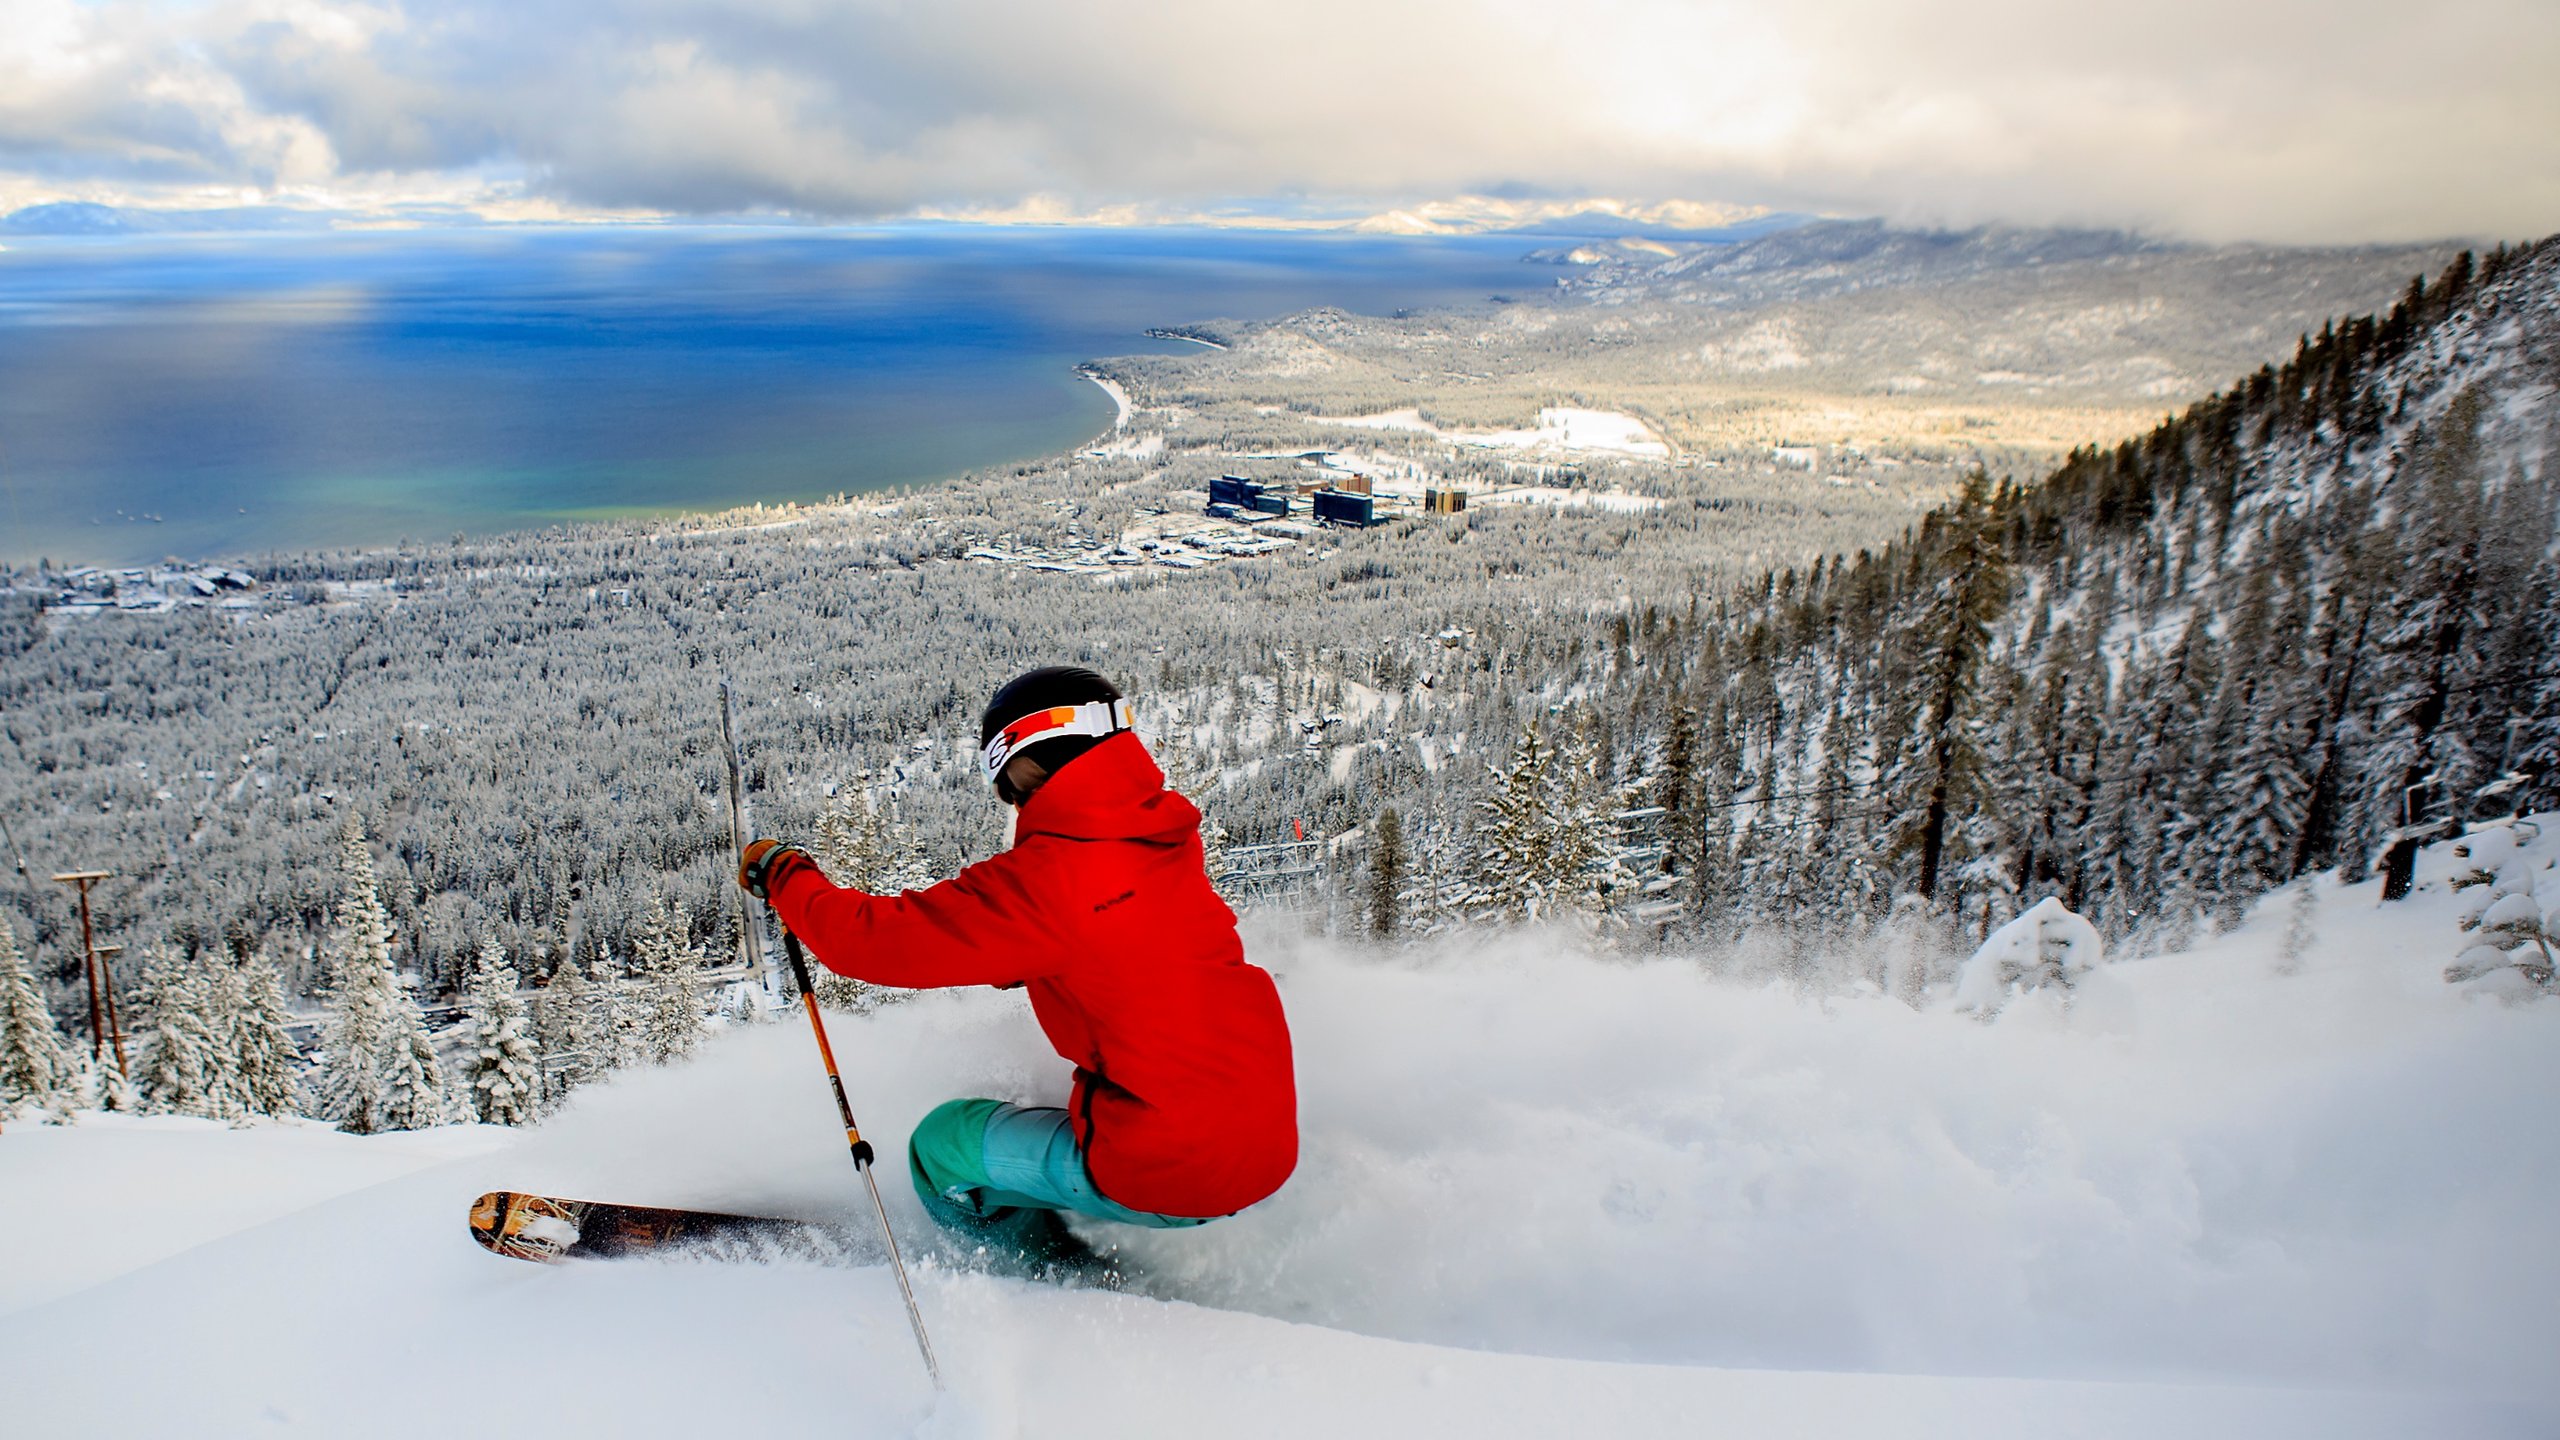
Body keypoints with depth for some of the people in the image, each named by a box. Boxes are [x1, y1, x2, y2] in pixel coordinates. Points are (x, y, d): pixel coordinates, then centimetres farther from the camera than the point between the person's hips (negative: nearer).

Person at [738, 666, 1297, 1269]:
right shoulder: (1166, 838, 1)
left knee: (941, 1146, 12)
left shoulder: (1048, 879, -20)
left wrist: (782, 872, 4)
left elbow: (871, 938, -12)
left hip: (1164, 1171, -7)